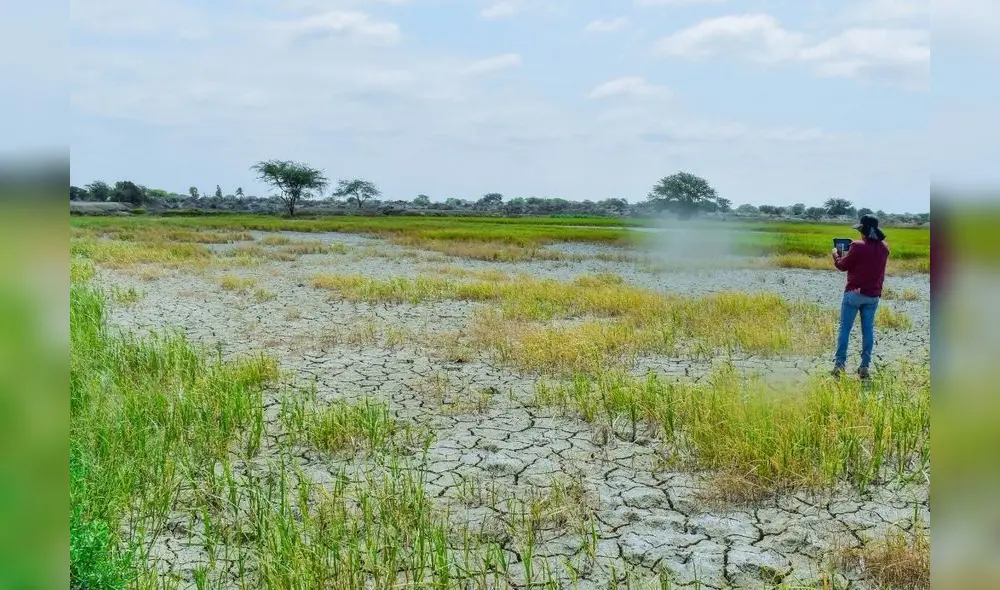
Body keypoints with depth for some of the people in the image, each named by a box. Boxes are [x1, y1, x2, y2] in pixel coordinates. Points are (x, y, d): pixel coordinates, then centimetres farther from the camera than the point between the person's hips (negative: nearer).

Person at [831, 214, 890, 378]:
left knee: (845, 329, 2)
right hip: (873, 295, 5)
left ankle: (839, 364, -1)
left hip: (854, 292, -5)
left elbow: (843, 266, -6)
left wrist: (836, 255, 14)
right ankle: (865, 366, 8)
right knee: (868, 330, 9)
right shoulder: (884, 248, 4)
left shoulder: (858, 246, -16)